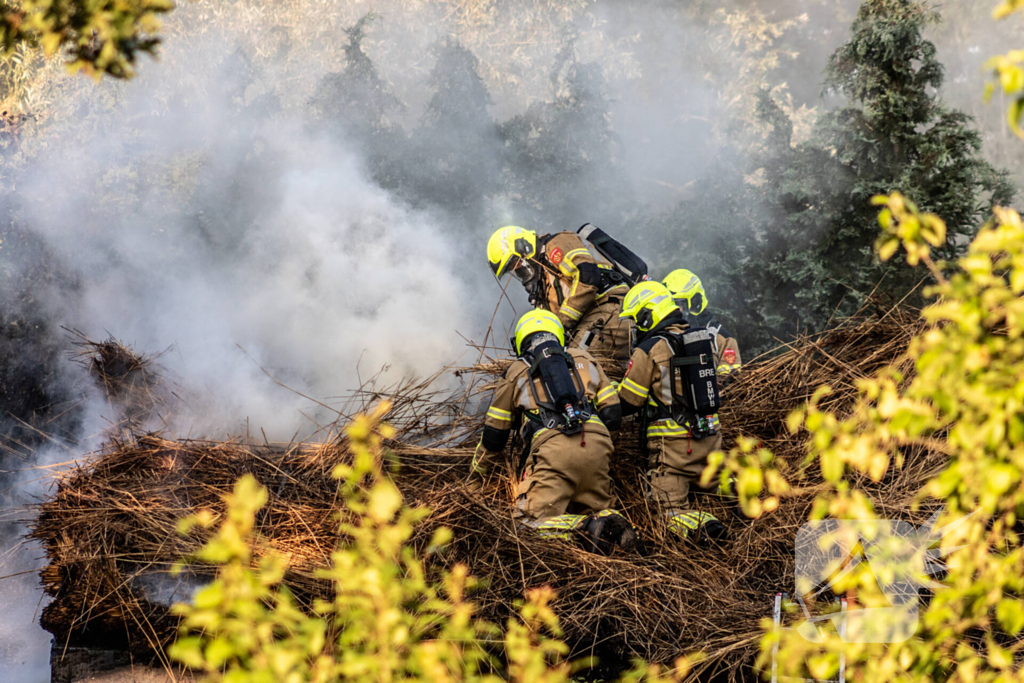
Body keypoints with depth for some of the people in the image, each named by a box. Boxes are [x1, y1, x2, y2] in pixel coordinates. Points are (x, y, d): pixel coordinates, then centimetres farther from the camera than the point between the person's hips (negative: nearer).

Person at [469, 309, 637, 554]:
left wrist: (477, 478, 40)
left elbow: (493, 435, 28)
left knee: (533, 521, -6)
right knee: (594, 510, 18)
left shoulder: (516, 372, 22)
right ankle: (611, 523, -15)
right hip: (597, 446, 4)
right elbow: (612, 415, 22)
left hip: (553, 449, -3)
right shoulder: (585, 360, 27)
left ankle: (587, 528, -30)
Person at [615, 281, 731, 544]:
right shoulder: (706, 340, 8)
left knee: (672, 509, -1)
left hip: (673, 444, -6)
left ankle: (702, 528, -32)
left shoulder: (648, 351, -12)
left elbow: (627, 404, -7)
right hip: (711, 437, 6)